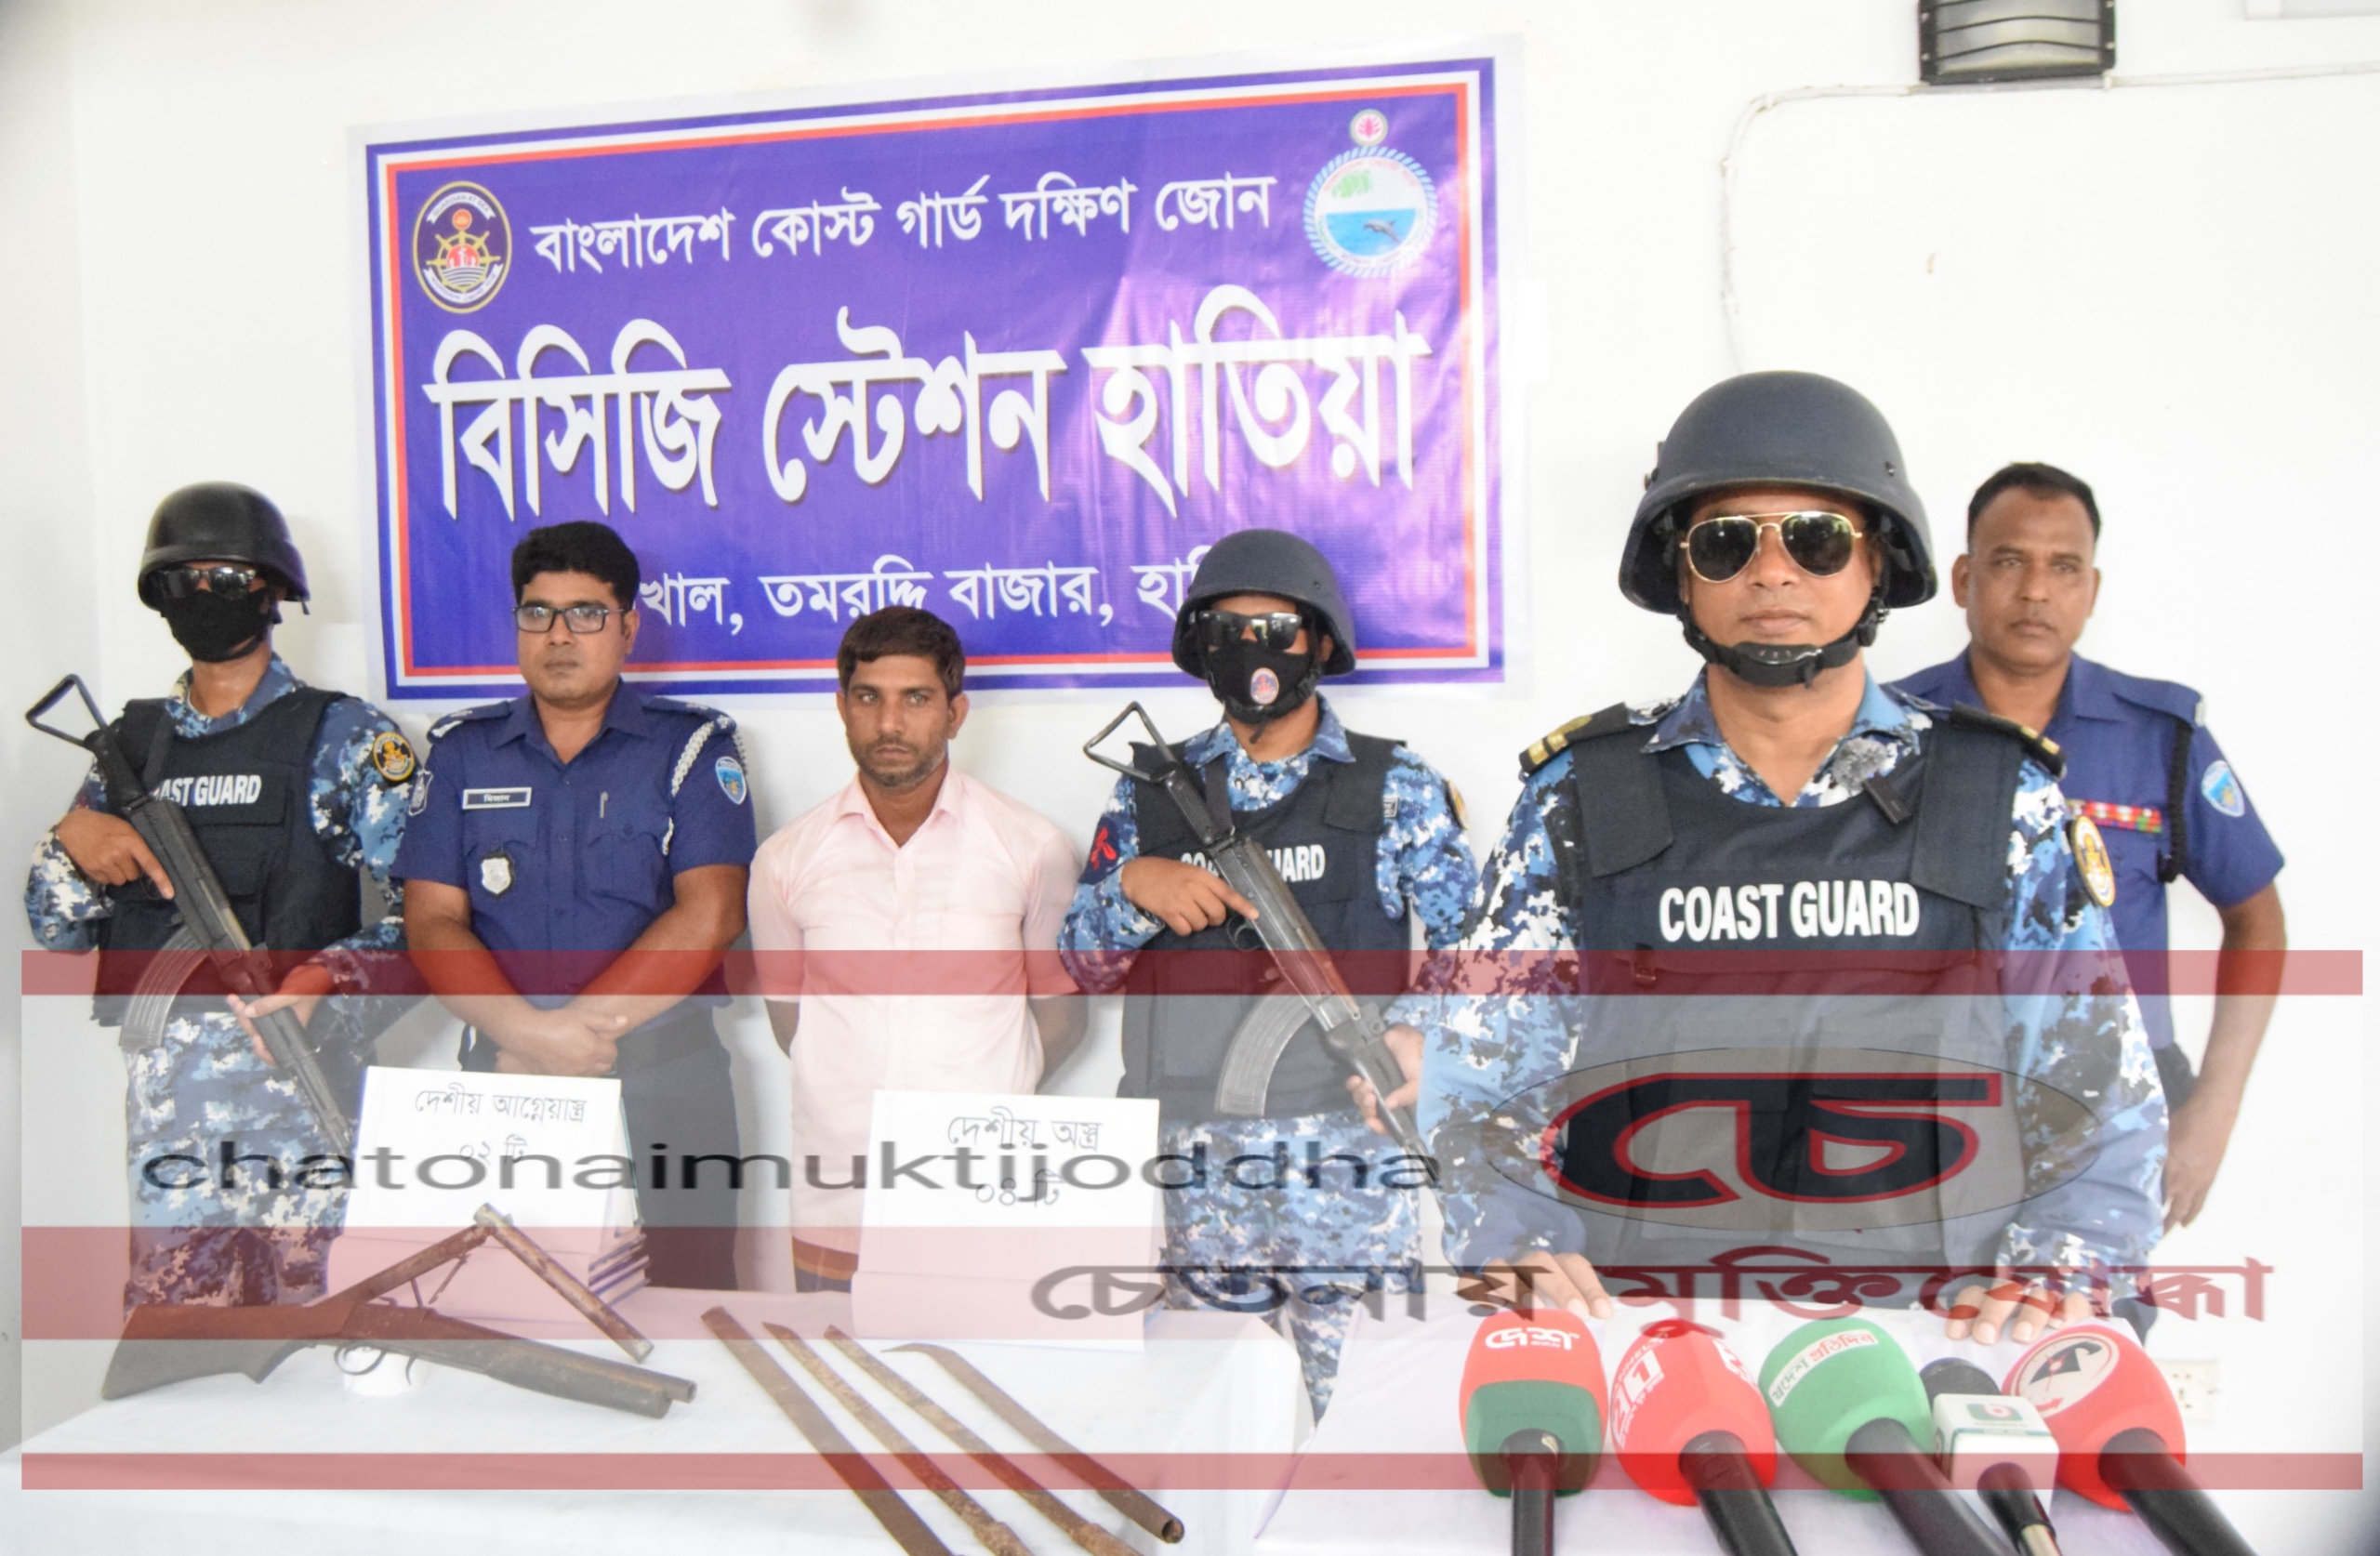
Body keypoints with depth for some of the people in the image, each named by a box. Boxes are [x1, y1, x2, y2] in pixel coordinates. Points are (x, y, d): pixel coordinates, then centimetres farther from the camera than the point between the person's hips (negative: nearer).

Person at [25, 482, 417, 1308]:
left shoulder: (344, 737, 1)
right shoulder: (132, 741, 15)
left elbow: (420, 906, -6)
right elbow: (57, 929, 16)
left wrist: (331, 975, -23)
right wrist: (70, 842, -4)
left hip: (298, 1064, -4)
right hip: (164, 1085, 4)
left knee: (302, 1297, -2)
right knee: (169, 1306, 8)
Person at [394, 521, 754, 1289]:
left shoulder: (692, 746, 3)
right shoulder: (460, 751, 12)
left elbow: (709, 914, -8)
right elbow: (432, 920, 3)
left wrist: (583, 1026, -14)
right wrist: (526, 1032, -14)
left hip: (665, 1072, -2)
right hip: (500, 1071, 2)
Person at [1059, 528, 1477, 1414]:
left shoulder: (1396, 788, 5)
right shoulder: (1153, 791, 11)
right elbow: (1082, 964, 11)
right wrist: (1134, 886, -9)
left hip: (1349, 1168, -2)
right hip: (1189, 1172, 2)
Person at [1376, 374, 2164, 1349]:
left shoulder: (2004, 797, 8)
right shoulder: (1577, 798, 6)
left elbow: (2097, 1088, 12)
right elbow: (1480, 1073, 8)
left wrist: (2051, 1273, -5)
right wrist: (1515, 1242, -9)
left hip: (1941, 1338, 1)